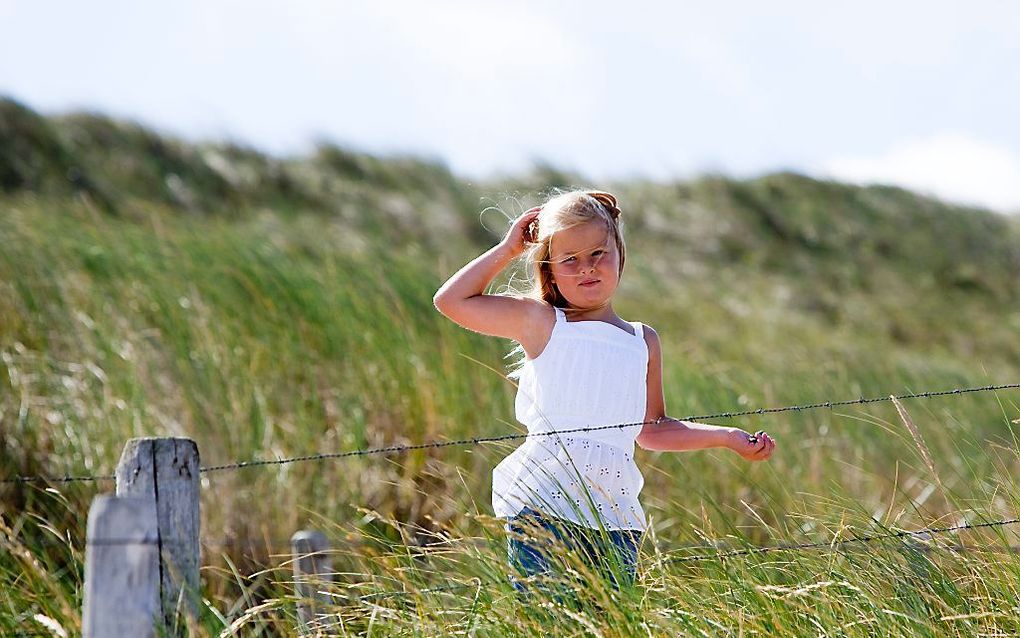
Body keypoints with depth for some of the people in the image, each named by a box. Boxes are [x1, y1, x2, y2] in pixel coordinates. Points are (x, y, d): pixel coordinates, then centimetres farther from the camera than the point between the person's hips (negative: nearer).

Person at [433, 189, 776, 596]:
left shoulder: (644, 342, 18)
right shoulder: (540, 323, 7)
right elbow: (451, 300, 4)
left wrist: (727, 437, 23)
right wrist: (508, 249, 9)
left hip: (614, 511, 4)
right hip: (543, 505, -4)